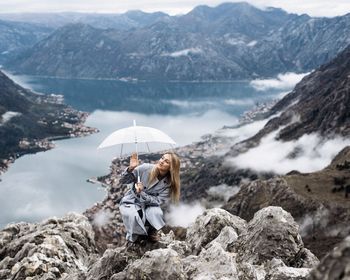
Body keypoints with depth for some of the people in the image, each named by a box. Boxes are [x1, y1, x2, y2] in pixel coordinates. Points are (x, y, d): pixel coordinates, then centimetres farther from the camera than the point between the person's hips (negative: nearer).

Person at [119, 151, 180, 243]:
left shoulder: (168, 183, -13)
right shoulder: (145, 168, -18)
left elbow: (158, 201, -19)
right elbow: (123, 181, -12)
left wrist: (142, 193, -34)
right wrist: (130, 169, -33)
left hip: (149, 205, 1)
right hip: (131, 202, -1)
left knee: (157, 213, -32)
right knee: (132, 216, -34)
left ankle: (152, 230, 4)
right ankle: (134, 234, 1)